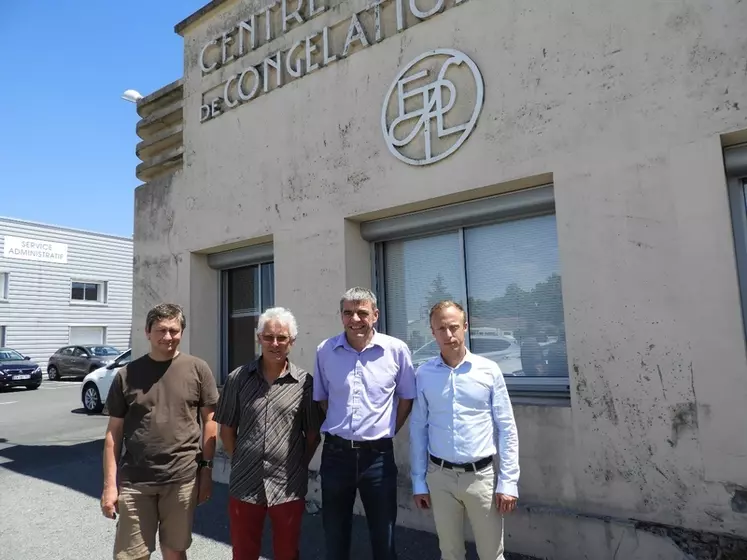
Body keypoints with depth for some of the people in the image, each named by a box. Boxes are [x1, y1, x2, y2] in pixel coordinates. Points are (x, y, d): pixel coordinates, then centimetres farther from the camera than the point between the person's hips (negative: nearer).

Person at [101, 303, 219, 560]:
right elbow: (114, 432, 4)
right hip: (134, 481, 1)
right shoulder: (126, 374, 2)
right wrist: (110, 483, 1)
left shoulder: (197, 369, -2)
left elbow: (209, 421, 2)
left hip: (182, 478, -1)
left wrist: (206, 469, 0)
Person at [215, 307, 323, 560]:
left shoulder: (305, 382, -4)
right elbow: (227, 430, 7)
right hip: (244, 485, 1)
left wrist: (298, 466, 2)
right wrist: (242, 461, 4)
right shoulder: (238, 378, -1)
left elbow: (313, 435, 3)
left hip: (289, 487, -1)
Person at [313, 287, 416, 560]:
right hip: (336, 453, 2)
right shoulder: (325, 350, -3)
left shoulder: (396, 350, -7)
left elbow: (407, 398, 5)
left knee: (383, 538, 14)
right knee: (334, 536, 17)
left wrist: (387, 432, 4)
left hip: (378, 455, -1)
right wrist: (339, 429, 6)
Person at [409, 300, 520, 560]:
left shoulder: (489, 370, -6)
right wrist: (418, 481, 3)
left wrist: (508, 481, -6)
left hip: (481, 475, -1)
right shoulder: (423, 374, -3)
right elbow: (418, 429, 2)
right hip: (439, 476, 1)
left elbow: (507, 429, -3)